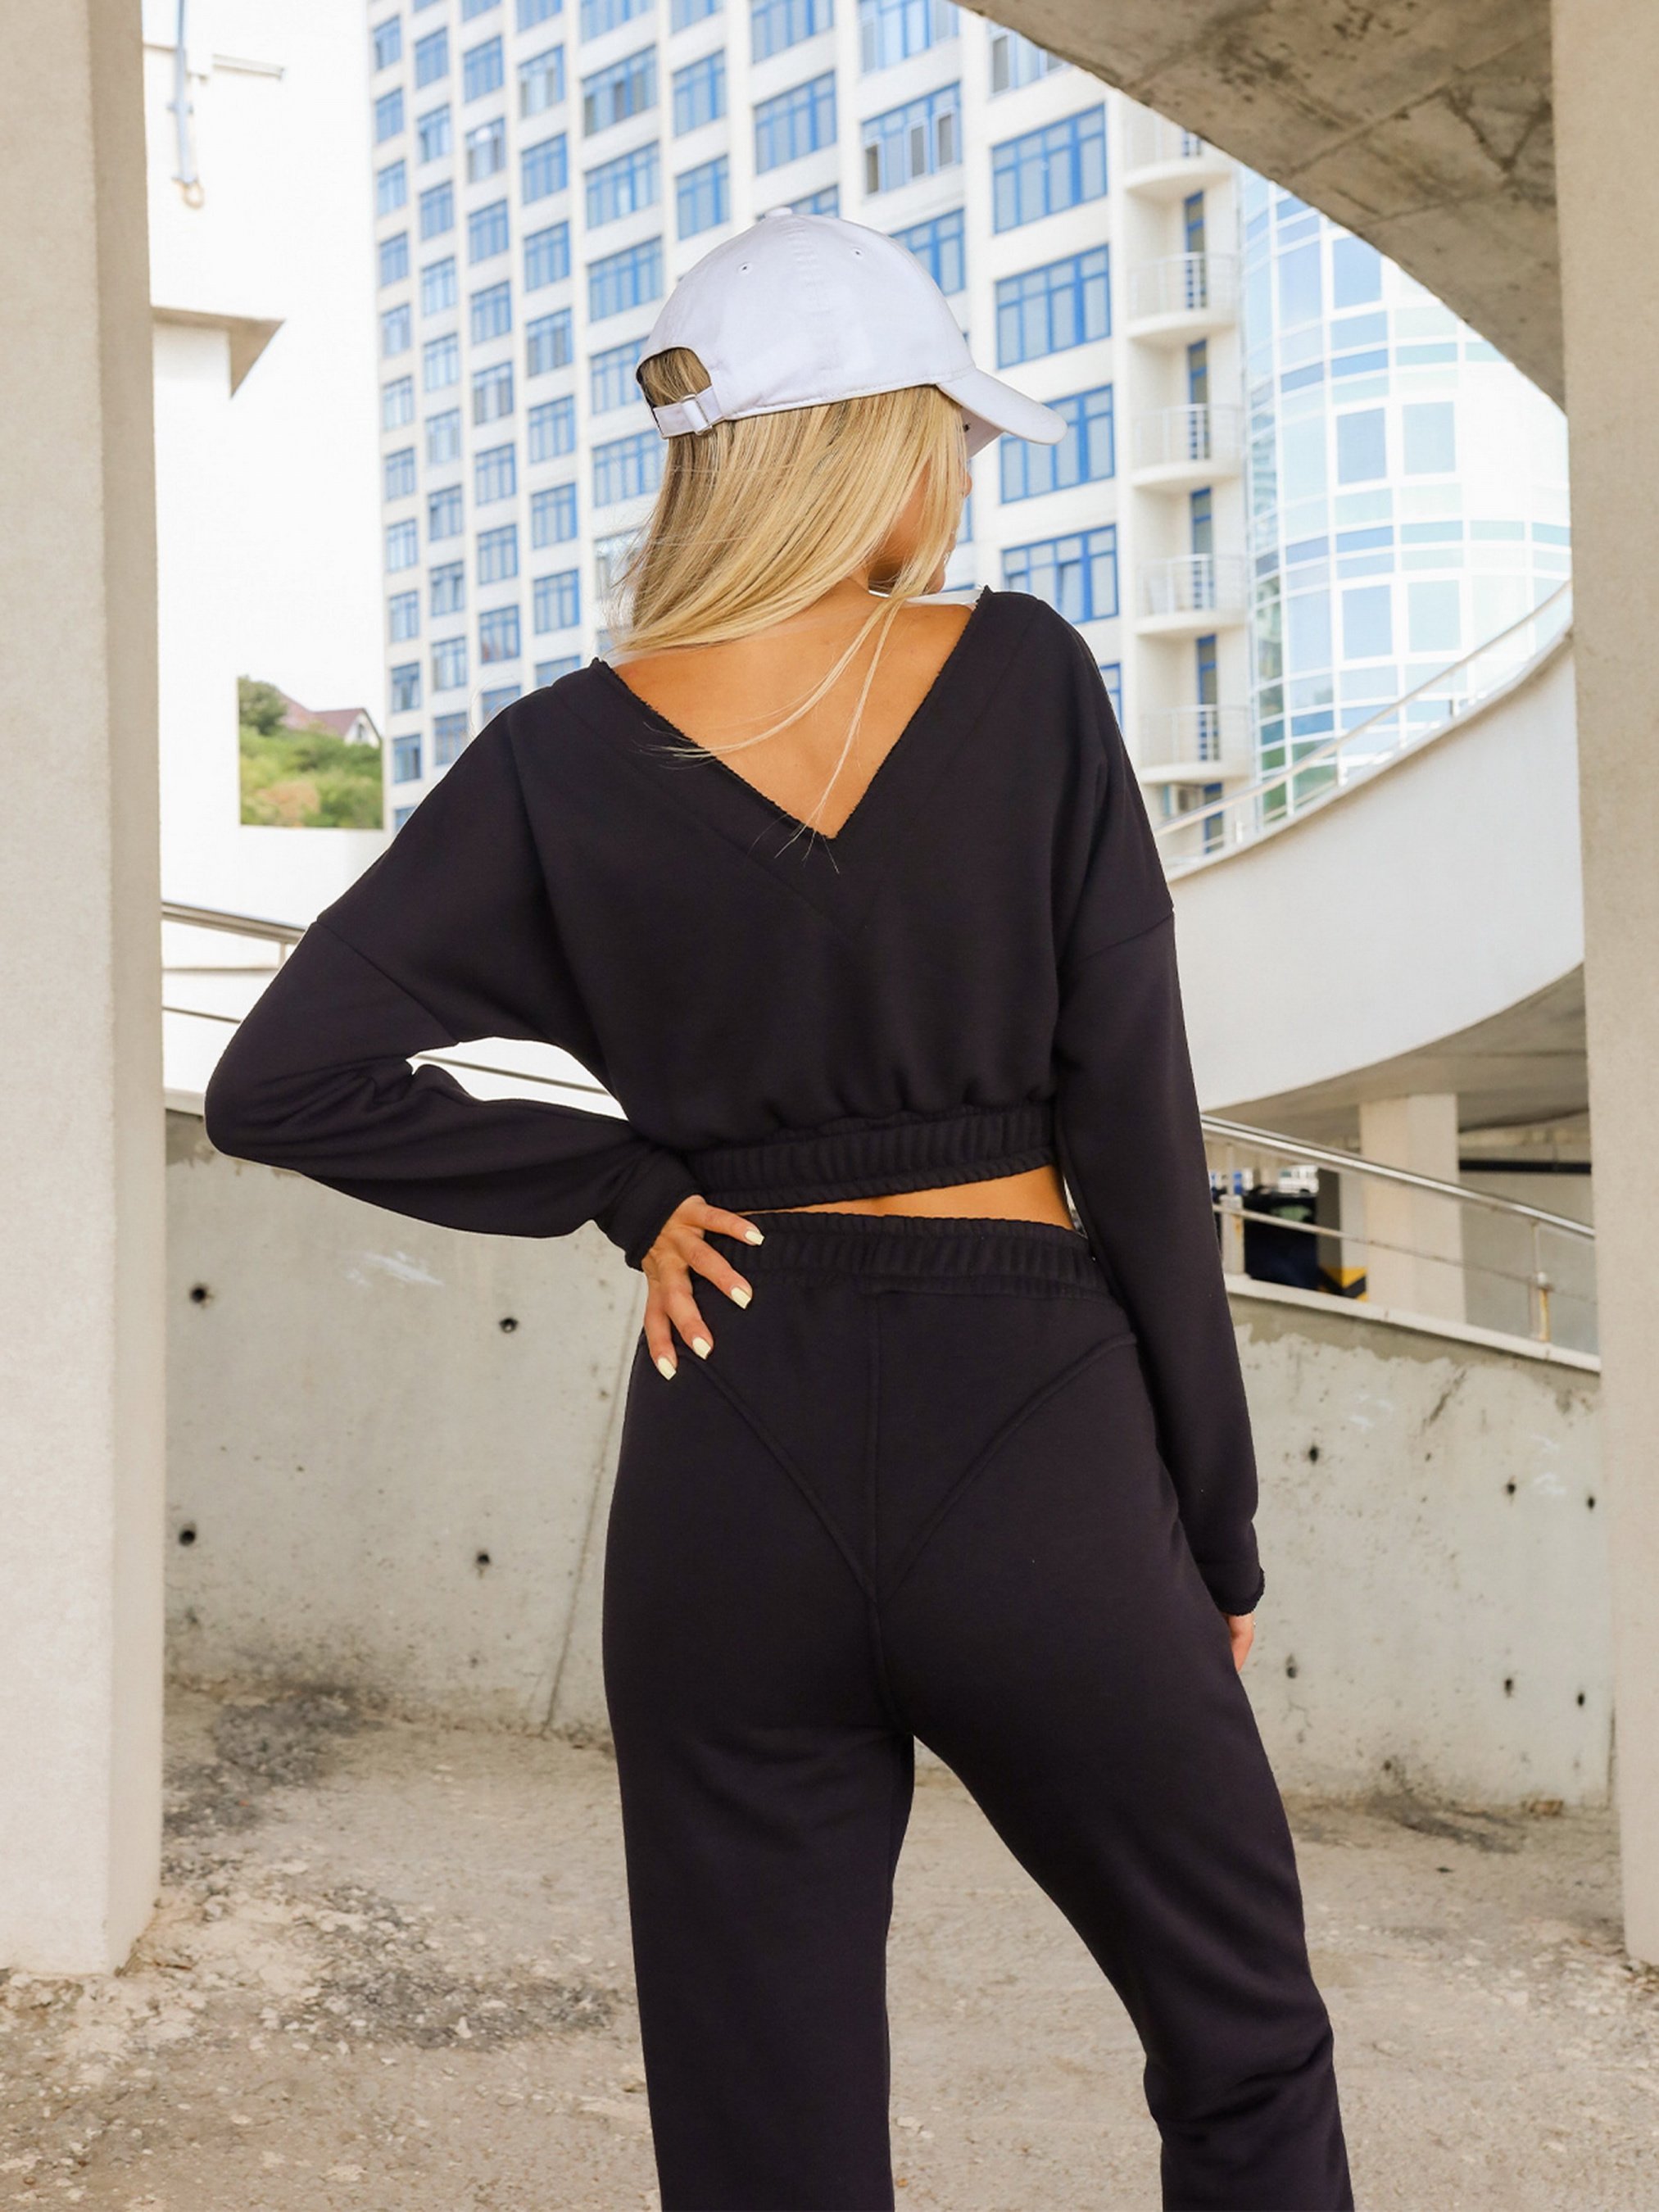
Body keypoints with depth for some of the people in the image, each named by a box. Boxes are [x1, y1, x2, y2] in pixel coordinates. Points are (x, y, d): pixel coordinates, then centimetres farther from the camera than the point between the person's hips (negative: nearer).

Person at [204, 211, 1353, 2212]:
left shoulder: (569, 756, -2)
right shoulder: (1026, 681, -5)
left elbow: (281, 1086, -5)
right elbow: (1135, 1125, -5)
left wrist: (626, 1187, 1)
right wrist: (1217, 1521, 3)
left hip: (732, 1468, 2)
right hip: (1029, 1442, -1)